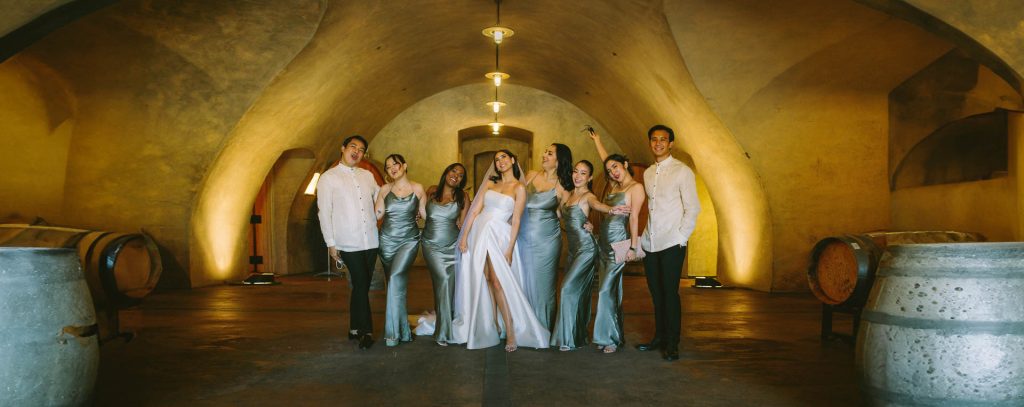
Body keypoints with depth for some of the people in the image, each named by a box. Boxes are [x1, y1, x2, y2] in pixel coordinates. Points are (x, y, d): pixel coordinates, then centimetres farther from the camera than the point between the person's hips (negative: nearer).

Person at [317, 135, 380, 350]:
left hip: (371, 241, 5)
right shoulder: (328, 178, 0)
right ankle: (366, 331, 3)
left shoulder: (367, 176, 12)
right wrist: (330, 243, -7)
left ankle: (355, 328, 22)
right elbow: (324, 213, -2)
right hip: (349, 243, -4)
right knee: (361, 285, -7)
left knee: (362, 286, 9)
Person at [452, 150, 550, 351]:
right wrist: (464, 236, 2)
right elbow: (475, 211, 9)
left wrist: (509, 249, -10)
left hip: (499, 235, -4)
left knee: (498, 282, -12)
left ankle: (511, 334, -8)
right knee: (485, 280, 6)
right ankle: (492, 324, 15)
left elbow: (516, 221, -5)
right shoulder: (489, 183, 12)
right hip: (479, 232, 5)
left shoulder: (519, 188, -1)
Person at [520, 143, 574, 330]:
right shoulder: (531, 175, 4)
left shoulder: (562, 187, -6)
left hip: (547, 239, -3)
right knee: (524, 282, 7)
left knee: (542, 284, 4)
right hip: (525, 237, 3)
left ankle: (543, 330, 17)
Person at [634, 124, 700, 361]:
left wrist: (681, 237, -12)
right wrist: (644, 236, 10)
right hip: (650, 243, 6)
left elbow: (692, 208, -7)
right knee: (656, 293, 10)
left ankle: (672, 344, 3)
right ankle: (659, 337, 21)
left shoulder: (682, 171, -4)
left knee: (670, 293, -5)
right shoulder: (648, 173, 14)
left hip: (672, 244, -6)